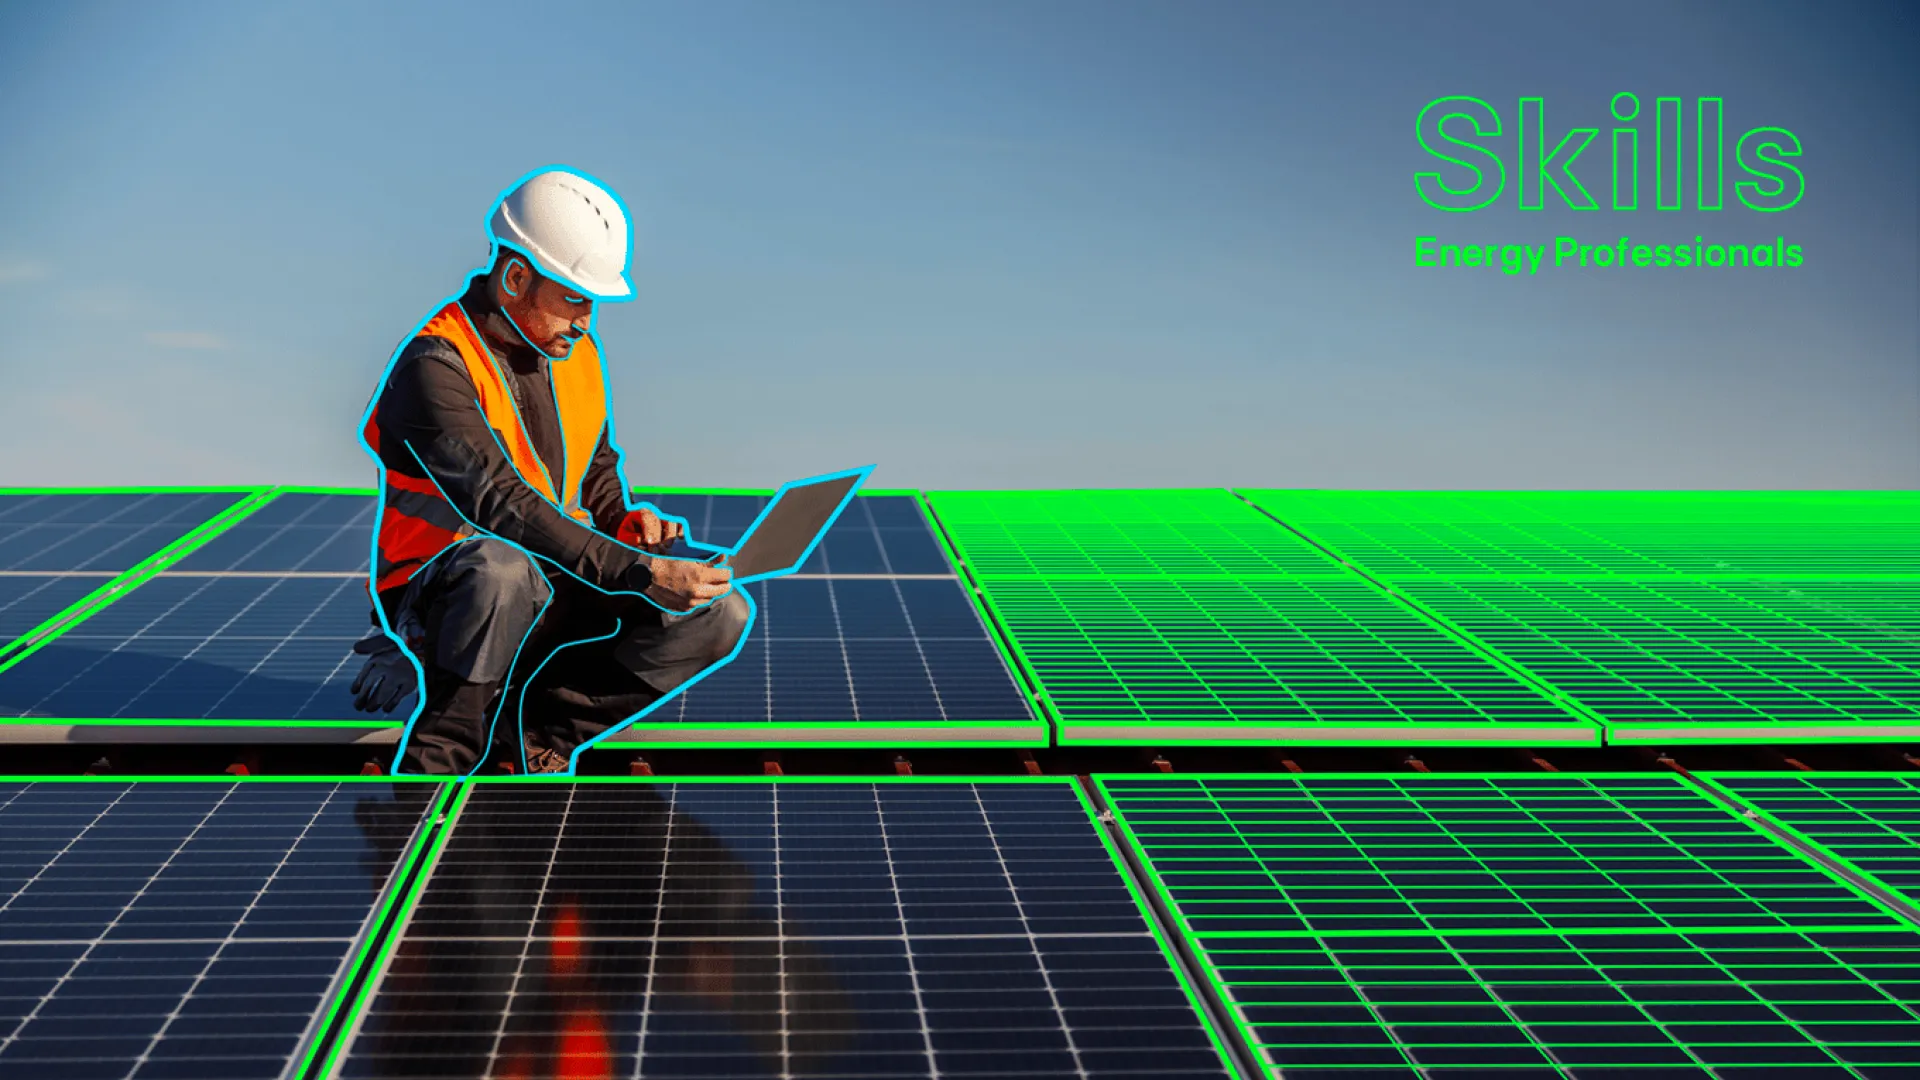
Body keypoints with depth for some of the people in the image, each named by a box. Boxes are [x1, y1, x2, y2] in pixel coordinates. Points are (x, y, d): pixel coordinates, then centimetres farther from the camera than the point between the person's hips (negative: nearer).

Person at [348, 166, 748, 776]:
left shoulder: (576, 353, 7)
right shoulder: (435, 366, -19)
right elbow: (501, 504, -31)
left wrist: (626, 520, -3)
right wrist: (637, 572, -38)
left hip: (553, 588, 7)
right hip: (437, 589, -7)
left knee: (721, 615, -11)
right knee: (503, 567, -42)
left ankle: (534, 720, -7)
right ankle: (431, 767, -22)